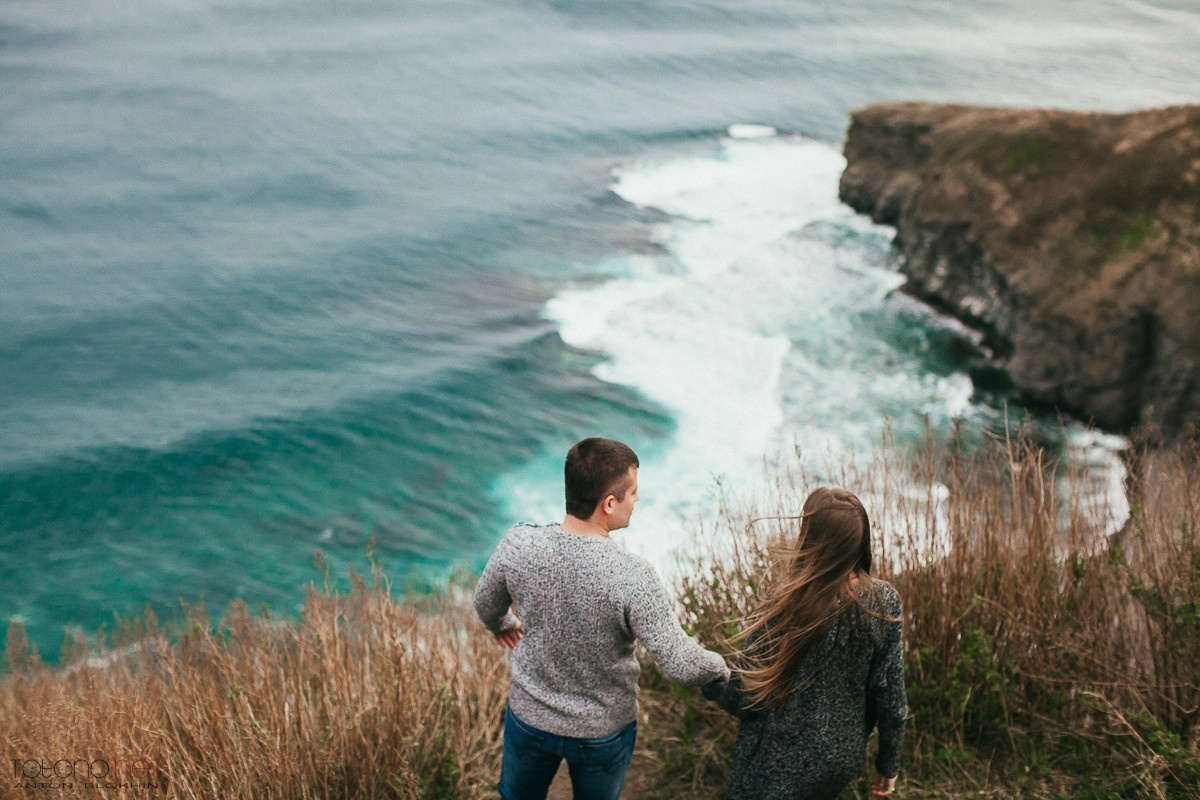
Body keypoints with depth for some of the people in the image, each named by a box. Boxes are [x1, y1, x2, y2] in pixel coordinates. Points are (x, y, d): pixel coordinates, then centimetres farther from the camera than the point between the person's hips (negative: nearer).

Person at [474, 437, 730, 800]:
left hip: (530, 717, 2)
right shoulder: (631, 578, -33)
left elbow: (486, 603, -1)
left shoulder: (518, 544, -22)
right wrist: (720, 667, -6)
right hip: (602, 731, -2)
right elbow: (681, 665, -28)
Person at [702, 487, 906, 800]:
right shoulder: (884, 601, -15)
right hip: (845, 760, 4)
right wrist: (889, 763, 8)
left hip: (780, 768, -4)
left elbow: (746, 700, -15)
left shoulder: (781, 609, -25)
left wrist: (706, 679, 5)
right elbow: (890, 696, -6)